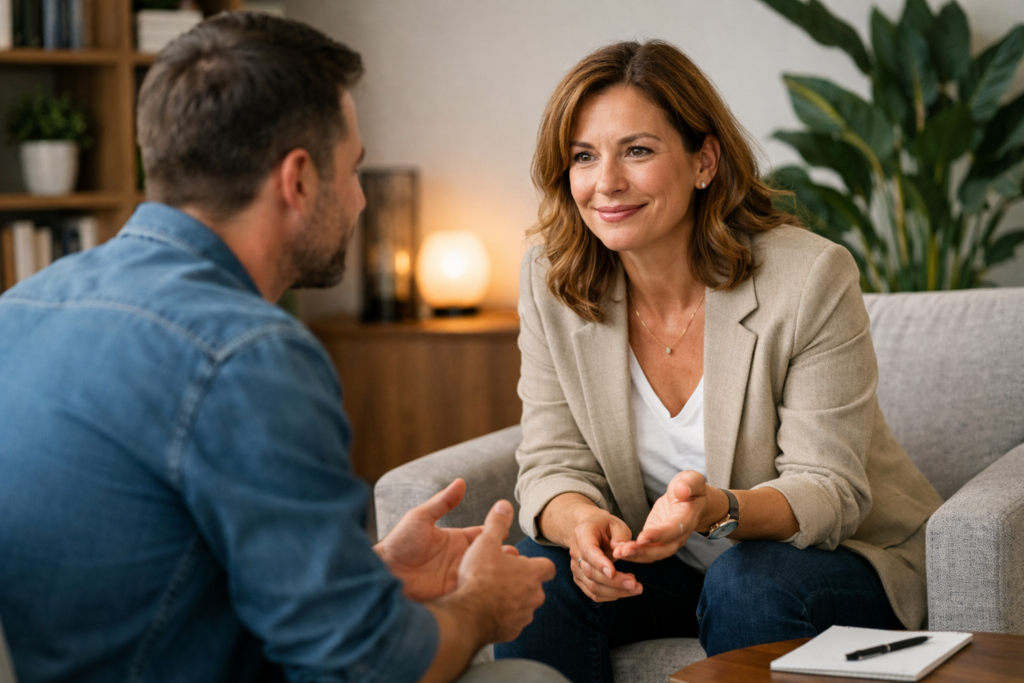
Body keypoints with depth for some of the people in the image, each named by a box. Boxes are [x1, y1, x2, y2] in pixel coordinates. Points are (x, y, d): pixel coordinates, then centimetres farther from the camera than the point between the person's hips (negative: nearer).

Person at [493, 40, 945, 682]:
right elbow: (554, 464, -7)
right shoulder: (550, 283, -8)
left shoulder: (813, 278, -20)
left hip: (841, 555, -3)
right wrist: (581, 524, -32)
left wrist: (716, 509, -41)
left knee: (745, 585, -34)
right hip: (665, 566, 3)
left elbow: (829, 490, -19)